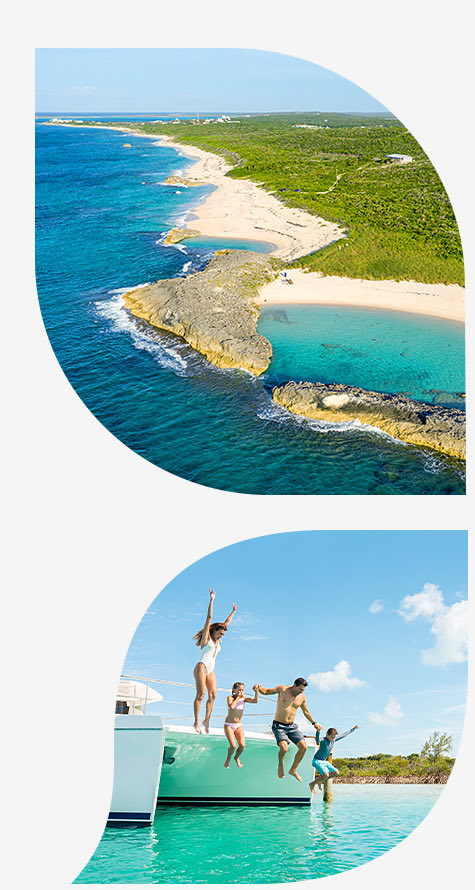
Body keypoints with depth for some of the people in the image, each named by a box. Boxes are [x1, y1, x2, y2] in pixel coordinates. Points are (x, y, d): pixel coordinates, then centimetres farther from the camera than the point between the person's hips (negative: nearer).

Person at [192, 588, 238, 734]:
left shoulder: (217, 640, 18)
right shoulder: (206, 637, 1)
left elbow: (227, 623, 27)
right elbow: (209, 618, -7)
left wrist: (233, 611, 34)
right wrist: (211, 600, -12)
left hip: (211, 670, 7)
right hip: (201, 667, -7)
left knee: (212, 694, -4)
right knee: (200, 694, -14)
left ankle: (206, 720, 2)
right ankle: (196, 722, -13)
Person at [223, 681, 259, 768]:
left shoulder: (243, 698, 1)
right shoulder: (230, 697, -9)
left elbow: (255, 701, -13)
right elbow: (231, 706, -30)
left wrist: (256, 691, -27)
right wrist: (238, 697, -21)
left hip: (238, 726, 4)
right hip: (229, 725, -4)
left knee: (242, 745, -13)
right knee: (233, 746, -19)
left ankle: (236, 757, 20)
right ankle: (228, 758, 13)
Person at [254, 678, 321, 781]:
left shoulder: (302, 697, 2)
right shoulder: (282, 689, -10)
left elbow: (306, 711, 20)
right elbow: (265, 692, -1)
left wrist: (314, 723, 28)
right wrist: (259, 687, -22)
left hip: (292, 726, 5)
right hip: (279, 726, -5)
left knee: (303, 747, -7)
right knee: (284, 747, -27)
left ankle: (293, 770, 14)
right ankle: (280, 763, 7)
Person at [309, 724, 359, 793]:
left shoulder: (333, 740, 0)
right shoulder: (323, 741, -23)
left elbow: (343, 735, 13)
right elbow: (317, 740, -48)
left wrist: (353, 729, 22)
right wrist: (318, 732, -69)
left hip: (324, 761, 9)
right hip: (317, 761, -9)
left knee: (336, 773, 3)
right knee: (326, 775, -26)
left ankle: (319, 779, 14)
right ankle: (312, 784, -4)